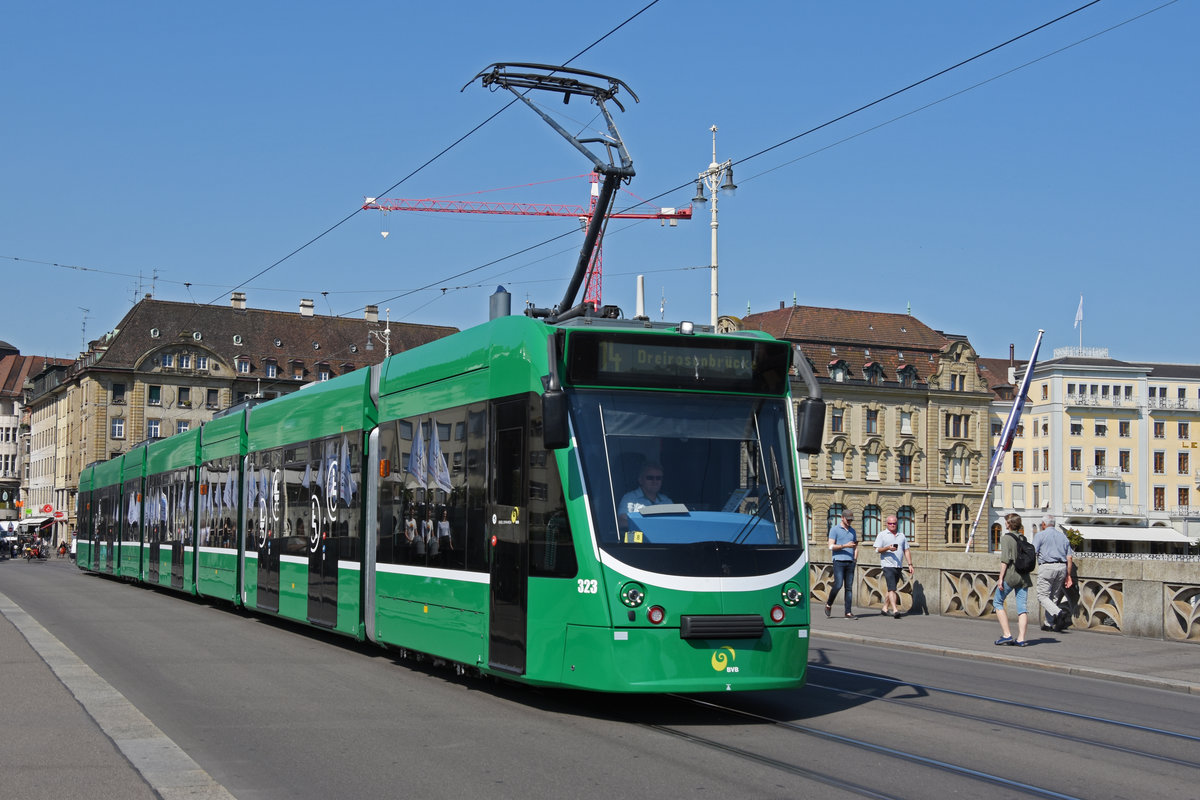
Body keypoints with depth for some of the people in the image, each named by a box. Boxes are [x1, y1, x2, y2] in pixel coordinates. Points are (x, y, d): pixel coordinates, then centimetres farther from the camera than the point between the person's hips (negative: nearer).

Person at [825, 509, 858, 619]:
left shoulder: (853, 531, 18)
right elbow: (831, 546, -6)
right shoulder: (834, 529, 2)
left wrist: (855, 556, 3)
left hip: (850, 562, 5)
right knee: (838, 585, -13)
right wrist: (845, 546, -16)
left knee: (849, 587, 1)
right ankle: (829, 604, 10)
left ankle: (848, 612, 1)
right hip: (839, 560, -5)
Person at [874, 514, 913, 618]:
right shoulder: (882, 535, 3)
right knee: (892, 588, -14)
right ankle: (895, 610, -22)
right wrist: (888, 548, -20)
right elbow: (877, 549, -4)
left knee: (891, 589, 11)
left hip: (898, 566, 5)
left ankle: (884, 608, 21)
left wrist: (910, 564, 10)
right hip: (888, 565, -5)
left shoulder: (901, 536, 17)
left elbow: (906, 551, 17)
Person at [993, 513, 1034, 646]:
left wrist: (1001, 578, -13)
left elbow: (1005, 559, -14)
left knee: (997, 602, 8)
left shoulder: (1006, 538, -7)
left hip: (1010, 575, -6)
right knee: (1022, 607, 4)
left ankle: (1007, 634, 0)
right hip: (1023, 576, 6)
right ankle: (1021, 638, -1)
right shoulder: (1024, 539, 12)